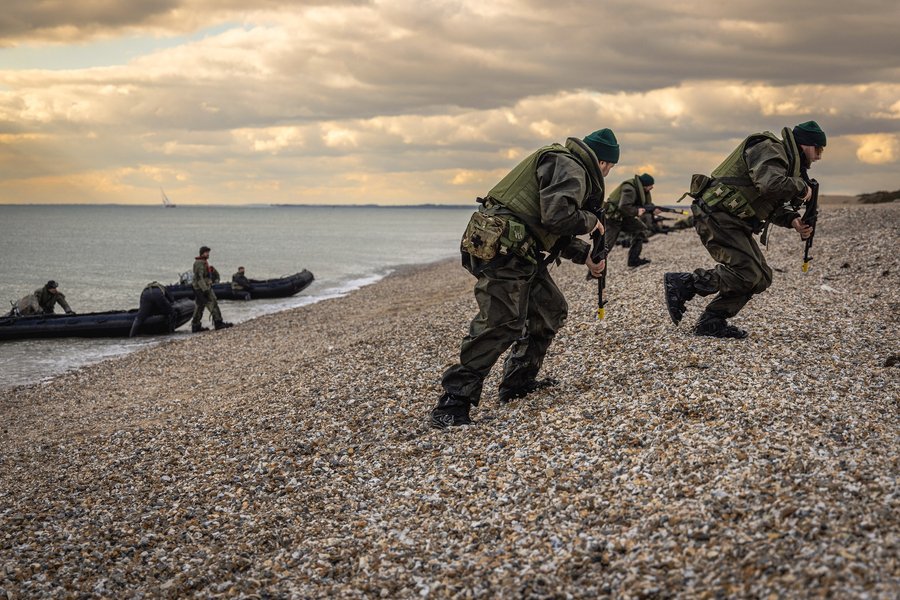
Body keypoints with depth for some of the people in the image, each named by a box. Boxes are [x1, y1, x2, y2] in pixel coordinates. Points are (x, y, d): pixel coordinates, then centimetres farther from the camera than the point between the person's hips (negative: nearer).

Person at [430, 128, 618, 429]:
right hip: (503, 249, -11)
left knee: (550, 310, 17)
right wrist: (590, 222, -4)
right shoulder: (568, 167, -9)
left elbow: (555, 231, 30)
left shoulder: (569, 167, 25)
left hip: (520, 252, 11)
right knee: (500, 324, -16)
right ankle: (452, 404, -14)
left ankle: (519, 381, 25)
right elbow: (557, 216, -23)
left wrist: (585, 255, 24)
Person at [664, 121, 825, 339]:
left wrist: (793, 219, 0)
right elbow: (770, 184, -32)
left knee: (761, 277, 5)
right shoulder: (770, 150, -12)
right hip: (716, 215, -11)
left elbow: (776, 207, 20)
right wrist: (801, 187, -15)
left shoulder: (785, 160, 21)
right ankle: (681, 284, -9)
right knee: (746, 274, -18)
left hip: (734, 222, 11)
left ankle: (711, 323, 7)